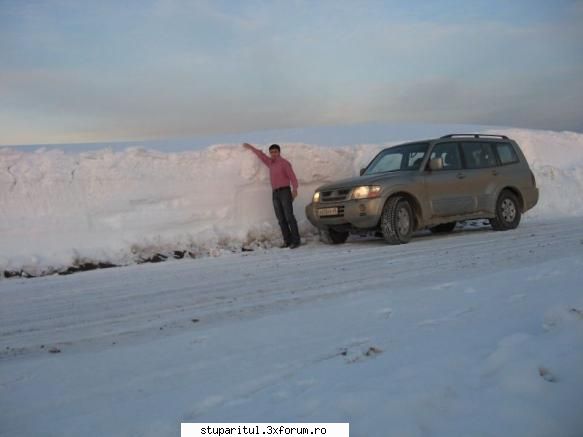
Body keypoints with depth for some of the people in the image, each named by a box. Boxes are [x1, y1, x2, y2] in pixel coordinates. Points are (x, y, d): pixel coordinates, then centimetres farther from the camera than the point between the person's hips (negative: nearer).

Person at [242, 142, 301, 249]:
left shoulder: (284, 163, -3)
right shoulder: (271, 163, 18)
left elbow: (292, 177, -13)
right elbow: (261, 155, 33)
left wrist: (294, 189, -27)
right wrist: (250, 147, 42)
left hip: (285, 191, -7)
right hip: (275, 194, 7)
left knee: (289, 217, -14)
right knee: (281, 219, -1)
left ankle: (296, 241, -15)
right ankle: (288, 241, -1)